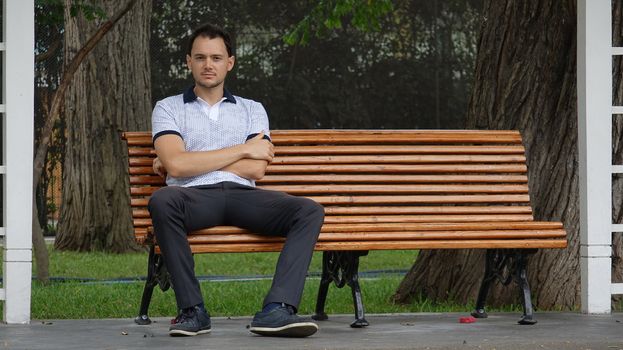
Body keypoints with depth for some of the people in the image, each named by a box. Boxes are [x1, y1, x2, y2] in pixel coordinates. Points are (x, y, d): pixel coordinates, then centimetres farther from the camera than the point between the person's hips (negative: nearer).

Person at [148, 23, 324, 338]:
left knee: (309, 211, -24)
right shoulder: (168, 108, 15)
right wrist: (243, 150, -1)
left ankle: (276, 310, -37)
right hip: (196, 197, -2)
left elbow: (255, 170, 3)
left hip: (243, 196, 2)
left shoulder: (252, 110, 21)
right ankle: (192, 310, -30)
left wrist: (193, 161, 0)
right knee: (161, 201, -38)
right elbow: (177, 164, -5)